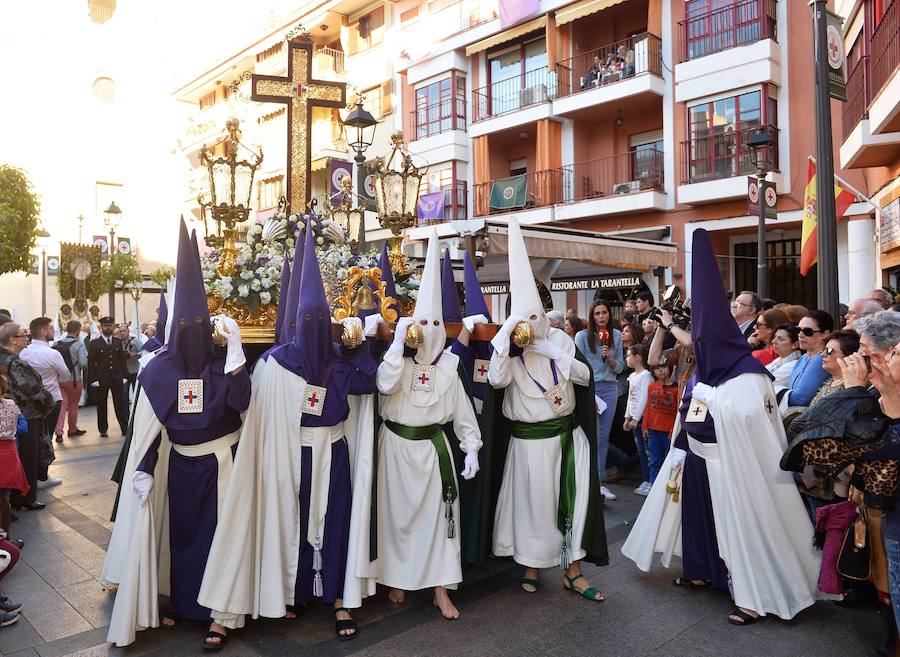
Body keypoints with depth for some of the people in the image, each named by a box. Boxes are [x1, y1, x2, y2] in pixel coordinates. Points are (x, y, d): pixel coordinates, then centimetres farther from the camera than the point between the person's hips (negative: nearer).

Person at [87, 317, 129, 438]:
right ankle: (103, 430, 16)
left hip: (117, 379, 2)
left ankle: (125, 428, 5)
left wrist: (124, 376, 3)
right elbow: (91, 363, -3)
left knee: (121, 405, 2)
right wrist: (93, 379, -10)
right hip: (101, 380, -2)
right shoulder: (94, 343, 0)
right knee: (101, 406, 7)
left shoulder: (118, 342, 9)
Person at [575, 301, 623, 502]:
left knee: (604, 437, 7)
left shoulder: (616, 335, 7)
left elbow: (619, 367, 9)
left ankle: (599, 481, 16)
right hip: (588, 387, -3)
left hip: (610, 388, 4)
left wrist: (609, 357, -11)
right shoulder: (582, 336, -3)